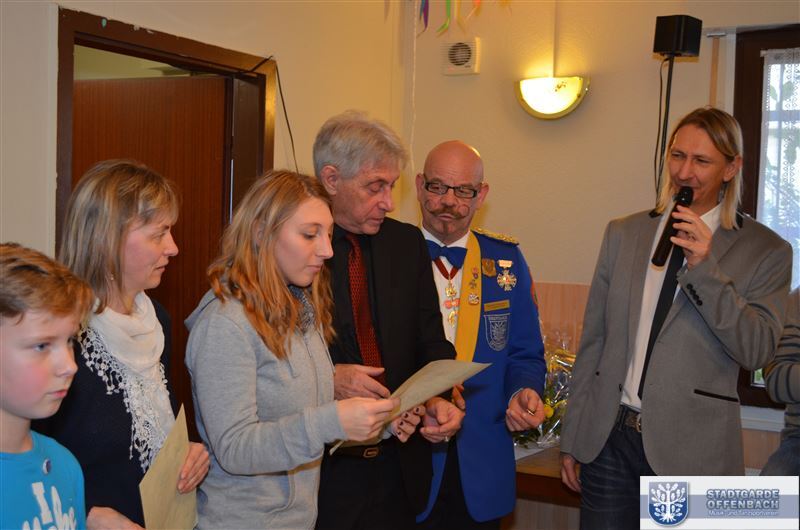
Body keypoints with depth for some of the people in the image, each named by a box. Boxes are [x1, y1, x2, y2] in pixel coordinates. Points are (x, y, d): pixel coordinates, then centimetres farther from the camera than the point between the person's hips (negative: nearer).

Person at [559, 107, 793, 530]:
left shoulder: (766, 251, -1)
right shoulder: (623, 233, 8)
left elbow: (757, 352, -8)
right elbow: (592, 341, 9)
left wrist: (705, 269, -18)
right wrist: (572, 439, 8)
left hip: (691, 450, -2)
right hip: (609, 438, 3)